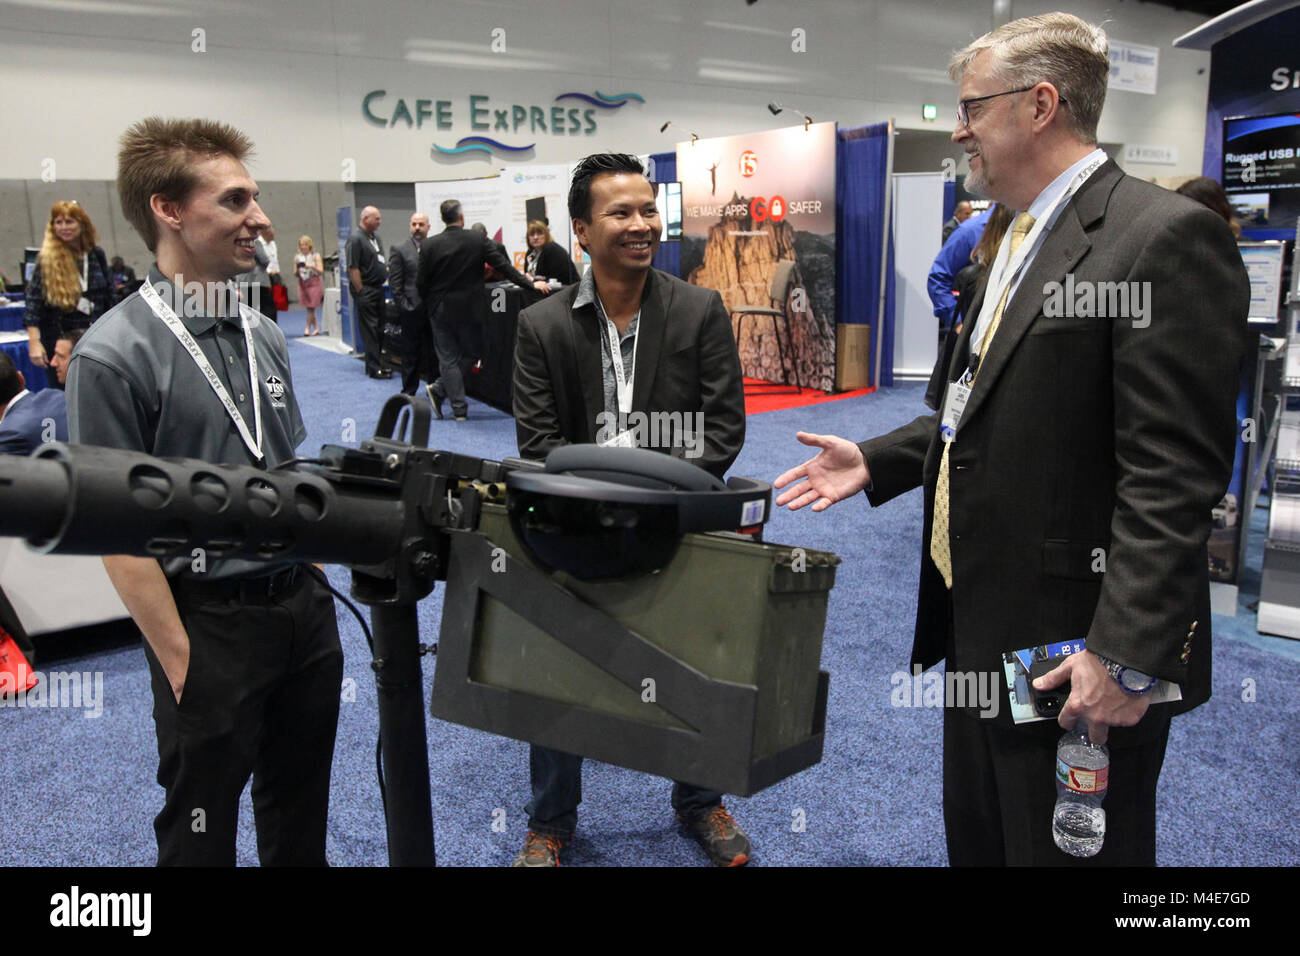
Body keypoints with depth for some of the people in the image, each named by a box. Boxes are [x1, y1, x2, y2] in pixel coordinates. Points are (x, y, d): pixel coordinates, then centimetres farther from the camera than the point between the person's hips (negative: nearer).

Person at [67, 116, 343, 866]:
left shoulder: (264, 334, 6)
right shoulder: (114, 354, -15)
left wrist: (316, 586, 12)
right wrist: (182, 664, -14)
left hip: (304, 603, 6)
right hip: (211, 623, -6)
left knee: (302, 818, 21)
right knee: (203, 831, 15)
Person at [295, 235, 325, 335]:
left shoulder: (316, 256, -1)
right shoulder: (297, 257, 8)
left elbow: (321, 271, -7)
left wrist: (312, 267, -23)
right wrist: (297, 270, -12)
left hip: (314, 283, -3)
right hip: (303, 283, 4)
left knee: (311, 307, -10)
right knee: (308, 308, 4)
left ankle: (308, 328, -5)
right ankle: (316, 328, 12)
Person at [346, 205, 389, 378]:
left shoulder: (375, 237, 15)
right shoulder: (356, 239, -13)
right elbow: (353, 268, -17)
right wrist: (361, 292, -17)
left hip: (378, 288, 9)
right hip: (366, 290, -9)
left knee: (379, 328, 12)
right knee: (369, 330, -6)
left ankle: (375, 363, 20)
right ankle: (374, 368, -5)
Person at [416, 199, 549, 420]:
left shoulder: (429, 246, -6)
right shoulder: (478, 240, -7)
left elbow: (421, 283, -4)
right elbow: (503, 266, -7)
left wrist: (431, 305, 13)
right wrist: (531, 284, -2)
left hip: (441, 311, 1)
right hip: (469, 309, -1)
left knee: (448, 359, 7)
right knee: (469, 353, 16)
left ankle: (459, 409, 3)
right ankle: (439, 390, 6)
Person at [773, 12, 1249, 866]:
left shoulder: (1167, 236, -17)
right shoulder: (1021, 240, 13)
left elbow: (1172, 475, -22)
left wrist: (1127, 654, -24)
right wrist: (875, 461, 10)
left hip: (1073, 651, -9)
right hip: (981, 622, 9)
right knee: (976, 838, 24)